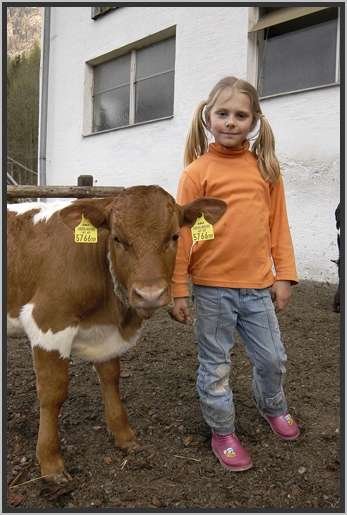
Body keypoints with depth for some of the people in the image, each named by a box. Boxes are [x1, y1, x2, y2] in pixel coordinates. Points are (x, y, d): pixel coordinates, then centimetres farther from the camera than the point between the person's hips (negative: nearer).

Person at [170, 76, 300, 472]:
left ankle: (272, 406, 47)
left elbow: (278, 224, 7)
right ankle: (222, 431, 33)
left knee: (272, 357, 17)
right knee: (215, 365, 11)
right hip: (212, 287, -3)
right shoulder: (198, 171, -6)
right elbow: (182, 232, -6)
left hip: (258, 285, 3)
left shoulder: (266, 168, 3)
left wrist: (284, 275, 4)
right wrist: (178, 289, -7)